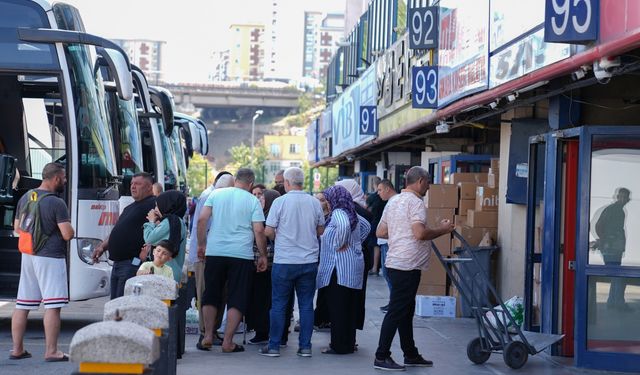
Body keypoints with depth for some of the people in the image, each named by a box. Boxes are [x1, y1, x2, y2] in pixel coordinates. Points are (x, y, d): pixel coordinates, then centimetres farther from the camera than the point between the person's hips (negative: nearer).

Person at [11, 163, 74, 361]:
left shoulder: (25, 198, 8)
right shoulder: (57, 203, -15)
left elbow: (17, 227, 16)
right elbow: (68, 234, -18)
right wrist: (67, 227, 3)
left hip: (28, 255, 8)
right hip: (50, 257, -8)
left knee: (22, 304, 11)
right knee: (52, 305, -3)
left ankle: (17, 349, 18)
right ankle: (51, 351, -3)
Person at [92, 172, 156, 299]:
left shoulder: (153, 204, -8)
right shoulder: (129, 208, 25)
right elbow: (117, 231, 29)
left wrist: (146, 252, -26)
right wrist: (103, 246, 16)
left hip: (133, 264, -10)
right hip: (118, 263, 10)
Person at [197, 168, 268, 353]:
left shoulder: (216, 194, 8)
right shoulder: (253, 201, 1)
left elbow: (202, 220, 1)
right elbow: (259, 231, -5)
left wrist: (201, 244, 10)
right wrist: (263, 255, 4)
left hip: (214, 252, 2)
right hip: (242, 255, -2)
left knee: (211, 296, 15)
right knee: (237, 300, 4)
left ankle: (208, 336, 13)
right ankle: (228, 341, 1)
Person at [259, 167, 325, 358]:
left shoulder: (280, 202, -8)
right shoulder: (315, 202, 2)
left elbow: (268, 231, -8)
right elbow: (320, 230, 12)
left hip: (284, 261, -3)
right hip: (309, 261, 3)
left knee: (278, 304, 5)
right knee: (306, 304, 8)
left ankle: (274, 346, 8)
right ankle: (305, 346, 9)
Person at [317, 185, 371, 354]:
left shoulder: (338, 213, -12)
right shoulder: (352, 214, 15)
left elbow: (344, 226, -33)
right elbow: (366, 226, 29)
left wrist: (339, 244, -20)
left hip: (340, 267, -9)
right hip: (354, 266, 9)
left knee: (337, 307, -5)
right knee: (349, 307, 12)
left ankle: (339, 345, -2)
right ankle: (349, 343, 18)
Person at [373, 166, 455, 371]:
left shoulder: (393, 201, 15)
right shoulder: (415, 202, -13)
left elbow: (380, 232, 18)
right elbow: (420, 233, -24)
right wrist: (442, 230, -10)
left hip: (395, 262, 10)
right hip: (407, 265, -10)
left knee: (406, 310, 16)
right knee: (396, 311, -6)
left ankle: (411, 355, 23)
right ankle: (381, 357, -3)